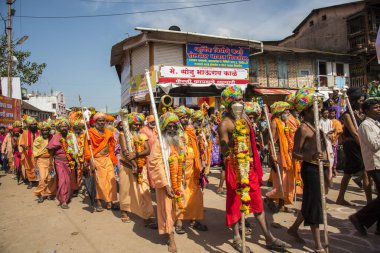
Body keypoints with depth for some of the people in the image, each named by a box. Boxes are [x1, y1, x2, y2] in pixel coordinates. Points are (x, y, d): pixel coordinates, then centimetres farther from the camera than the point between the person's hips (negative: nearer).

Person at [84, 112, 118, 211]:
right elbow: (87, 147, -10)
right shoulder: (91, 132, -4)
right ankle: (98, 202, 7)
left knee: (111, 180, 1)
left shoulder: (108, 132, 10)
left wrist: (113, 160, 15)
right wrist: (91, 160, -20)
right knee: (99, 181, -4)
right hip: (97, 160, -4)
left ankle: (109, 202, 10)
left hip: (107, 159, 5)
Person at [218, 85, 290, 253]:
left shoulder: (244, 118, 10)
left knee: (257, 201, 14)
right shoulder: (225, 124, -13)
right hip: (235, 166, -7)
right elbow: (223, 151, -18)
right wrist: (233, 139, -33)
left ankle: (269, 238, 25)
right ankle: (237, 238, 23)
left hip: (250, 165, 7)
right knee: (235, 202, 6)